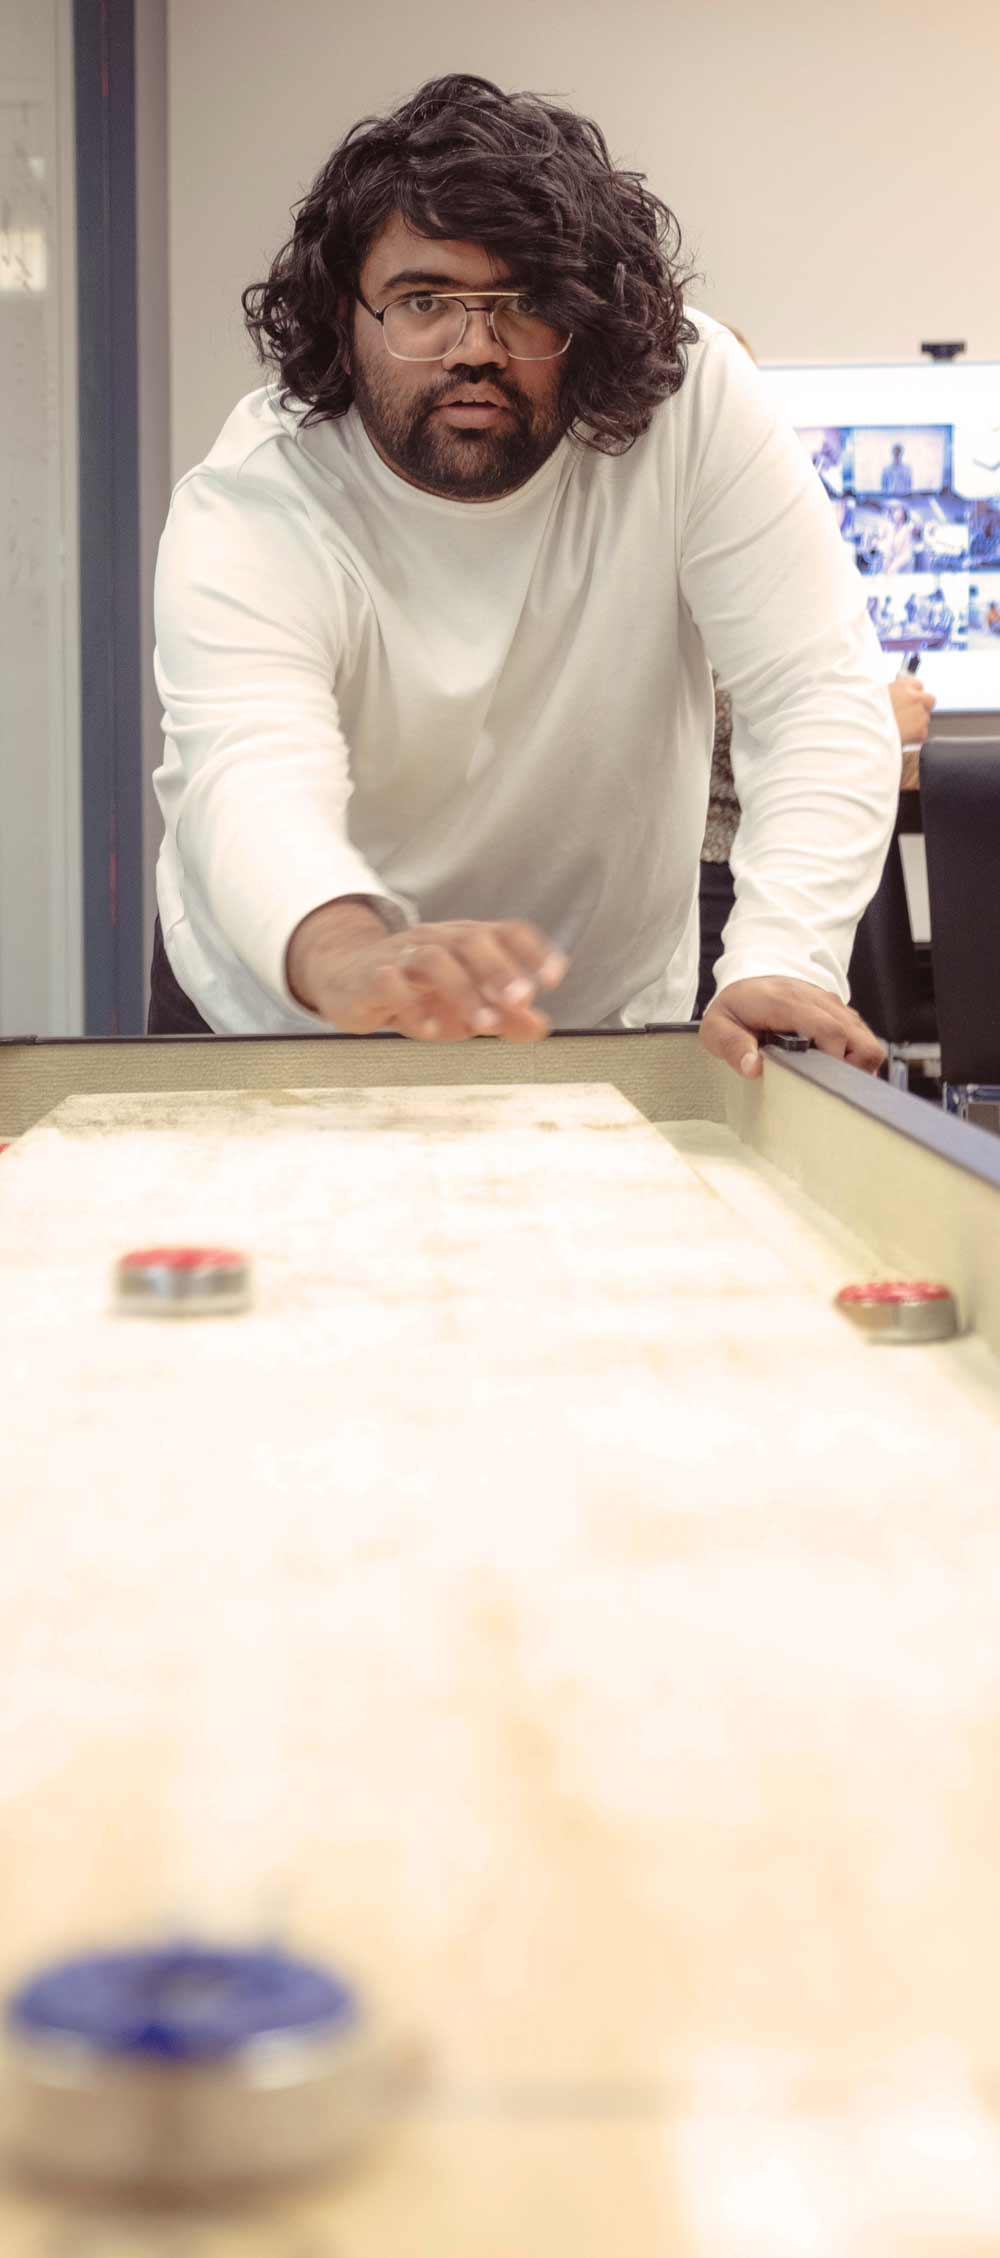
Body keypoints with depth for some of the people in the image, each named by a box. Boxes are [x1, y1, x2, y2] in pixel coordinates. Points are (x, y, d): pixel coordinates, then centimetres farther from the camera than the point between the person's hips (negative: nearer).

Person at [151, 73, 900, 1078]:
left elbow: (821, 692, -15)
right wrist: (350, 961, -59)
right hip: (282, 1016, -1)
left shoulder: (692, 394, -13)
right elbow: (251, 778, -36)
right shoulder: (244, 514, -17)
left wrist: (781, 965, -32)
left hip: (604, 1020, 1)